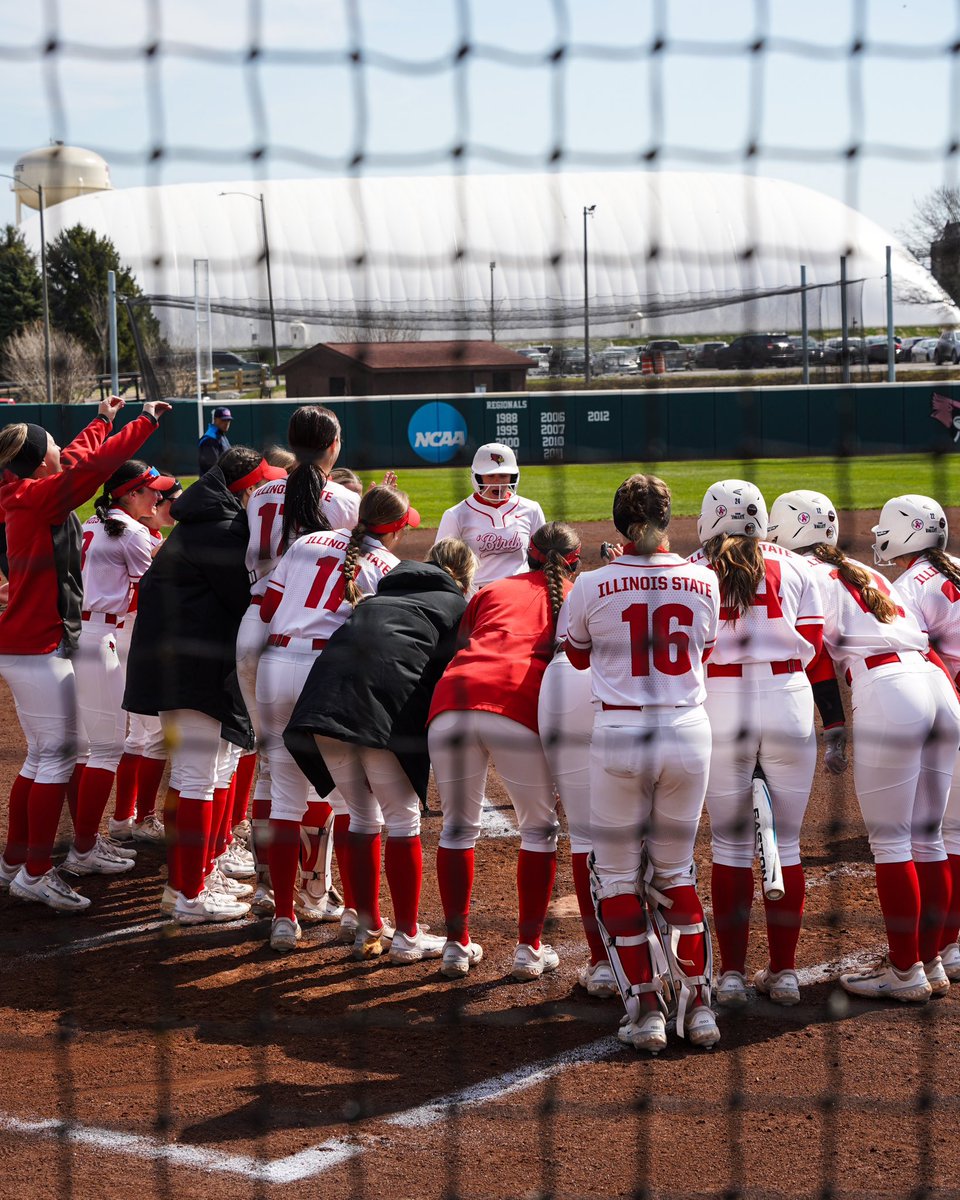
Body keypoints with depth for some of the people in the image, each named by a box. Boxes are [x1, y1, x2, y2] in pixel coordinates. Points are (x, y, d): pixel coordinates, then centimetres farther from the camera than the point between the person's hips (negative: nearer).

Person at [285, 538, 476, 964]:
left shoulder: (383, 592, 32)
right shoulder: (458, 605, 17)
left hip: (324, 697, 6)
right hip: (386, 707, -5)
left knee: (362, 818, 19)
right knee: (403, 820, 7)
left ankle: (368, 929, 26)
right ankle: (407, 937, 11)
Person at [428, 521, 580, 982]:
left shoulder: (492, 591, 30)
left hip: (451, 702, 3)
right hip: (520, 708, -2)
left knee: (458, 827, 19)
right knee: (539, 827, 17)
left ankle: (457, 946, 22)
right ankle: (529, 949, 17)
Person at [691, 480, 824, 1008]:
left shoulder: (691, 571, 2)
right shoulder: (795, 567, 6)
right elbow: (811, 645, 4)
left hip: (720, 706, -1)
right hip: (789, 704, 1)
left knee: (729, 845, 7)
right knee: (786, 843, 10)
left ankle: (731, 974, 8)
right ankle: (784, 971, 14)